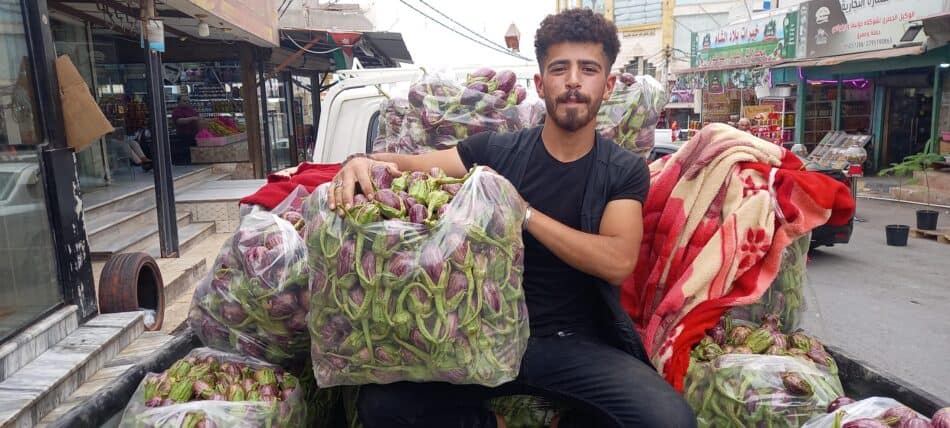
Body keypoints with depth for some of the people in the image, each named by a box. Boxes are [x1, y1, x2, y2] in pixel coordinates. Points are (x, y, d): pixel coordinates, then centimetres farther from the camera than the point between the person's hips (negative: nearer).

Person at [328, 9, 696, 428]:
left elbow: (618, 262, -14)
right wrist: (362, 162, -23)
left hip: (579, 343, 0)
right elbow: (407, 165, 1)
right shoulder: (495, 151, 3)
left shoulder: (625, 170, 1)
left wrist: (522, 211, -20)